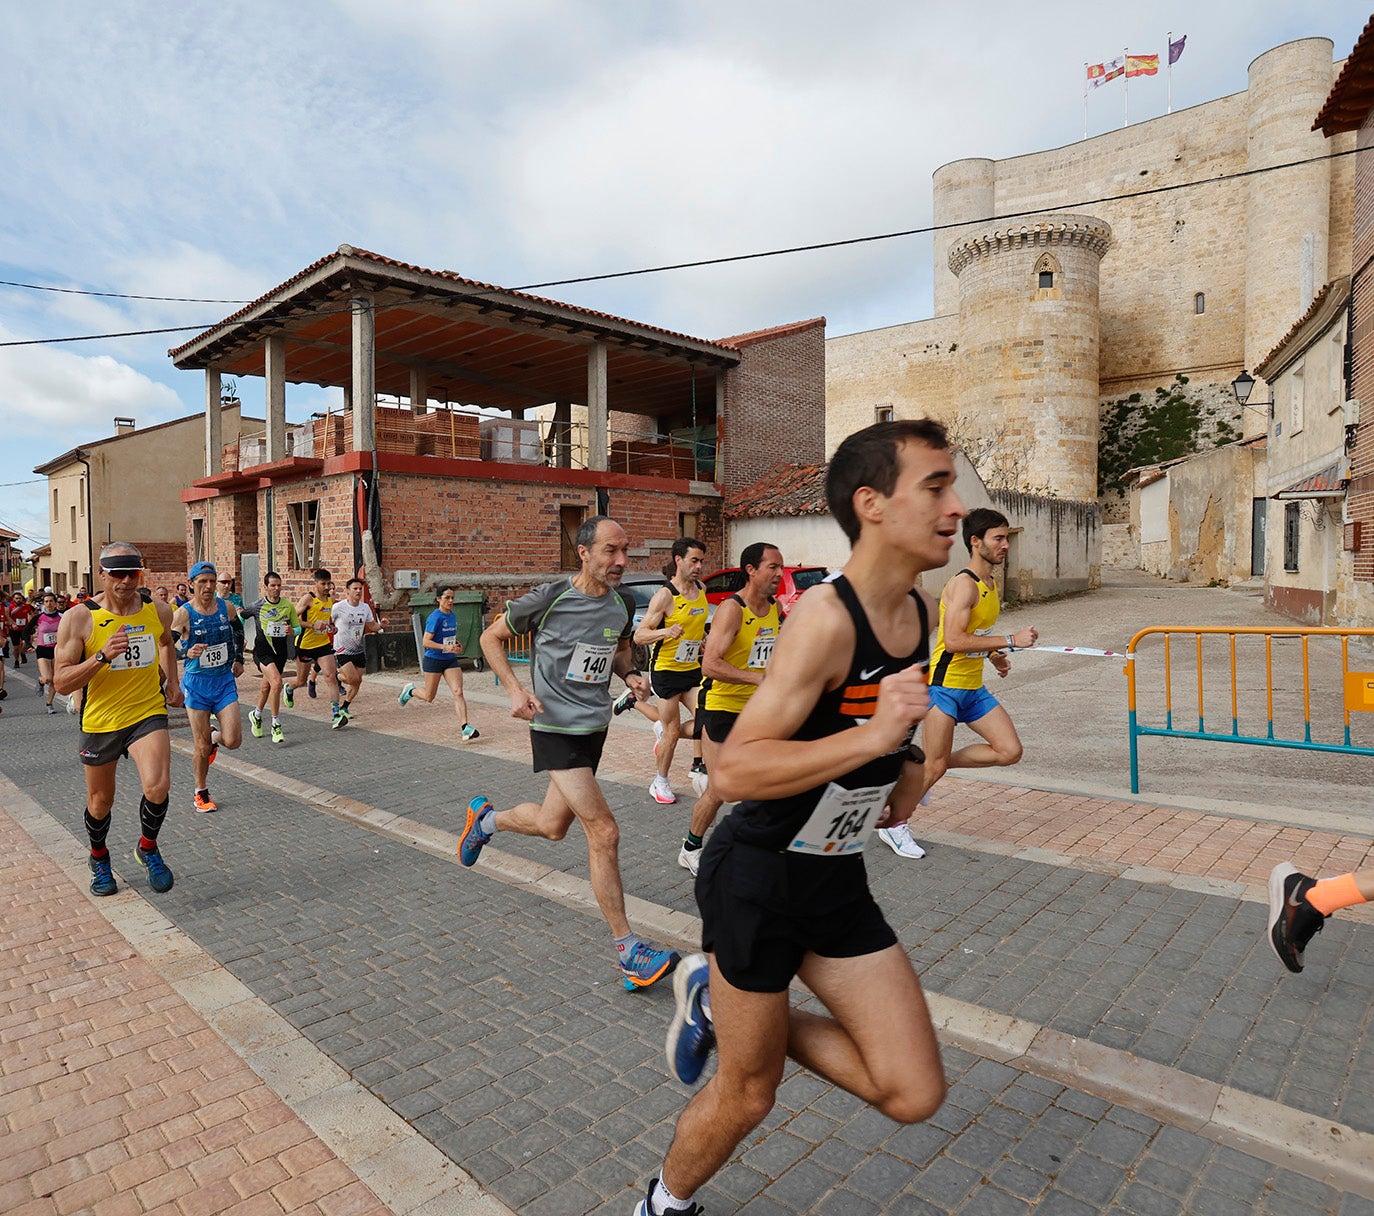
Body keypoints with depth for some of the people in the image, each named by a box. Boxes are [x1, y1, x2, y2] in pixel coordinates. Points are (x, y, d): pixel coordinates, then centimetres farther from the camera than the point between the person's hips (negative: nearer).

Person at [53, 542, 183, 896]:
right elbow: (61, 682, -14)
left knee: (157, 787, -22)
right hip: (100, 721, 0)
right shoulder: (79, 619, -13)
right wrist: (102, 657, -28)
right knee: (100, 802, 17)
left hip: (148, 714, 0)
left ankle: (148, 847, 8)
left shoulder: (159, 612, -4)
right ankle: (99, 858, 47)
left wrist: (173, 682, 21)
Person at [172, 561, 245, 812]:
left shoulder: (227, 608, 0)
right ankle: (201, 794, 23)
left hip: (225, 680, 3)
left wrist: (239, 659, 18)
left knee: (232, 741, -7)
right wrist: (187, 653, -35)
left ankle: (214, 736, 30)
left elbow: (239, 631, 21)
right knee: (202, 746, 2)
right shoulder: (183, 614, -11)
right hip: (196, 683, -2)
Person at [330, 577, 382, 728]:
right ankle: (338, 677, 14)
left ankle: (343, 710, 22)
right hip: (342, 651, -6)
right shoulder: (338, 607, -11)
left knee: (358, 682, 6)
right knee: (353, 679, -19)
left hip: (359, 650, 6)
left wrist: (381, 626, -8)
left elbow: (372, 626, 12)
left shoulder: (365, 607, 4)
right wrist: (332, 628, -20)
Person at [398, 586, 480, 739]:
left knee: (458, 692, -10)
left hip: (451, 660, 6)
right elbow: (426, 642, -21)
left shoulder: (452, 616, 6)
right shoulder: (435, 617, -16)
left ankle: (465, 727, -14)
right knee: (429, 697, 9)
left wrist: (457, 645, 5)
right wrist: (446, 647, -32)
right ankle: (410, 691, 40)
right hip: (433, 660, -6)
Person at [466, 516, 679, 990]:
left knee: (553, 825, 19)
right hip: (555, 726, -7)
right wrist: (515, 690, -15)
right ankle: (628, 950, 0)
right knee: (603, 832, -12)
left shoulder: (623, 604, 1)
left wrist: (630, 674, -1)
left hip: (595, 725, 7)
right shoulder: (549, 598, -15)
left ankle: (484, 818, 50)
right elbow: (491, 637, -2)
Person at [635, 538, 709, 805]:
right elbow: (639, 636, -19)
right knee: (673, 730, 0)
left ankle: (664, 737, 22)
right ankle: (660, 783, 20)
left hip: (693, 668, 6)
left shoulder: (701, 589, 5)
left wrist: (703, 642, 15)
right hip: (666, 670, -6)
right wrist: (665, 632, -35)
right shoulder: (665, 595, -16)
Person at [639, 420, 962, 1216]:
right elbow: (733, 771, -29)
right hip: (757, 880, -7)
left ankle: (718, 1005, 23)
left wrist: (907, 768, 5)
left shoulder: (921, 611, 1)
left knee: (915, 1095, 6)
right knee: (748, 1094, 12)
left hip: (839, 881, 7)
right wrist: (872, 738, -36)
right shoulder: (825, 617, -25)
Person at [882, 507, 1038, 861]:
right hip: (944, 685, -9)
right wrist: (1009, 641, -24)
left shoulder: (991, 584, 11)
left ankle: (921, 769, 15)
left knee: (1010, 751, 2)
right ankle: (893, 825, 18)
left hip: (974, 688, 9)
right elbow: (953, 640, -28)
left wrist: (995, 656, 9)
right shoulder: (963, 584, -18)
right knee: (933, 767, -3)